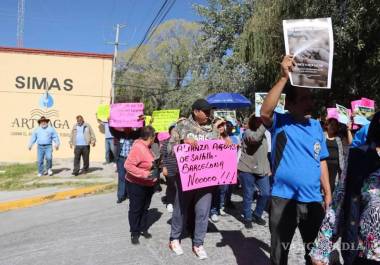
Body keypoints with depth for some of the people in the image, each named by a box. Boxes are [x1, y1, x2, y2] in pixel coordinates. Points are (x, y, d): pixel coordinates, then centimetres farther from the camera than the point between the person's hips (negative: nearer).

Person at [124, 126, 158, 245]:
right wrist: (144, 174, -34)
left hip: (148, 185, 9)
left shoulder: (146, 147, 6)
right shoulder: (138, 147, -26)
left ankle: (143, 229, 32)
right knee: (135, 209, 5)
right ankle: (134, 233, 18)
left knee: (145, 208, 18)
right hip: (137, 185, -9)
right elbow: (128, 165, -32)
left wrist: (155, 164, 5)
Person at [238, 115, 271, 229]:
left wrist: (268, 168, 15)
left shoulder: (263, 135, 14)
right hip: (247, 170, -6)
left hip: (261, 170, 7)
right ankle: (247, 218, 20)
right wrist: (264, 124, -32)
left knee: (266, 193, 2)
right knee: (248, 195, 2)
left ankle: (257, 215, 23)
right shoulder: (248, 133, -10)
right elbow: (255, 138, -35)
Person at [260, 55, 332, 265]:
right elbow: (265, 112, -33)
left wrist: (327, 192, 11)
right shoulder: (280, 122, -9)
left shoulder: (316, 126, 5)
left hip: (313, 200, 5)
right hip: (284, 199, -4)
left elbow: (321, 161, 12)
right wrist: (284, 77, -35)